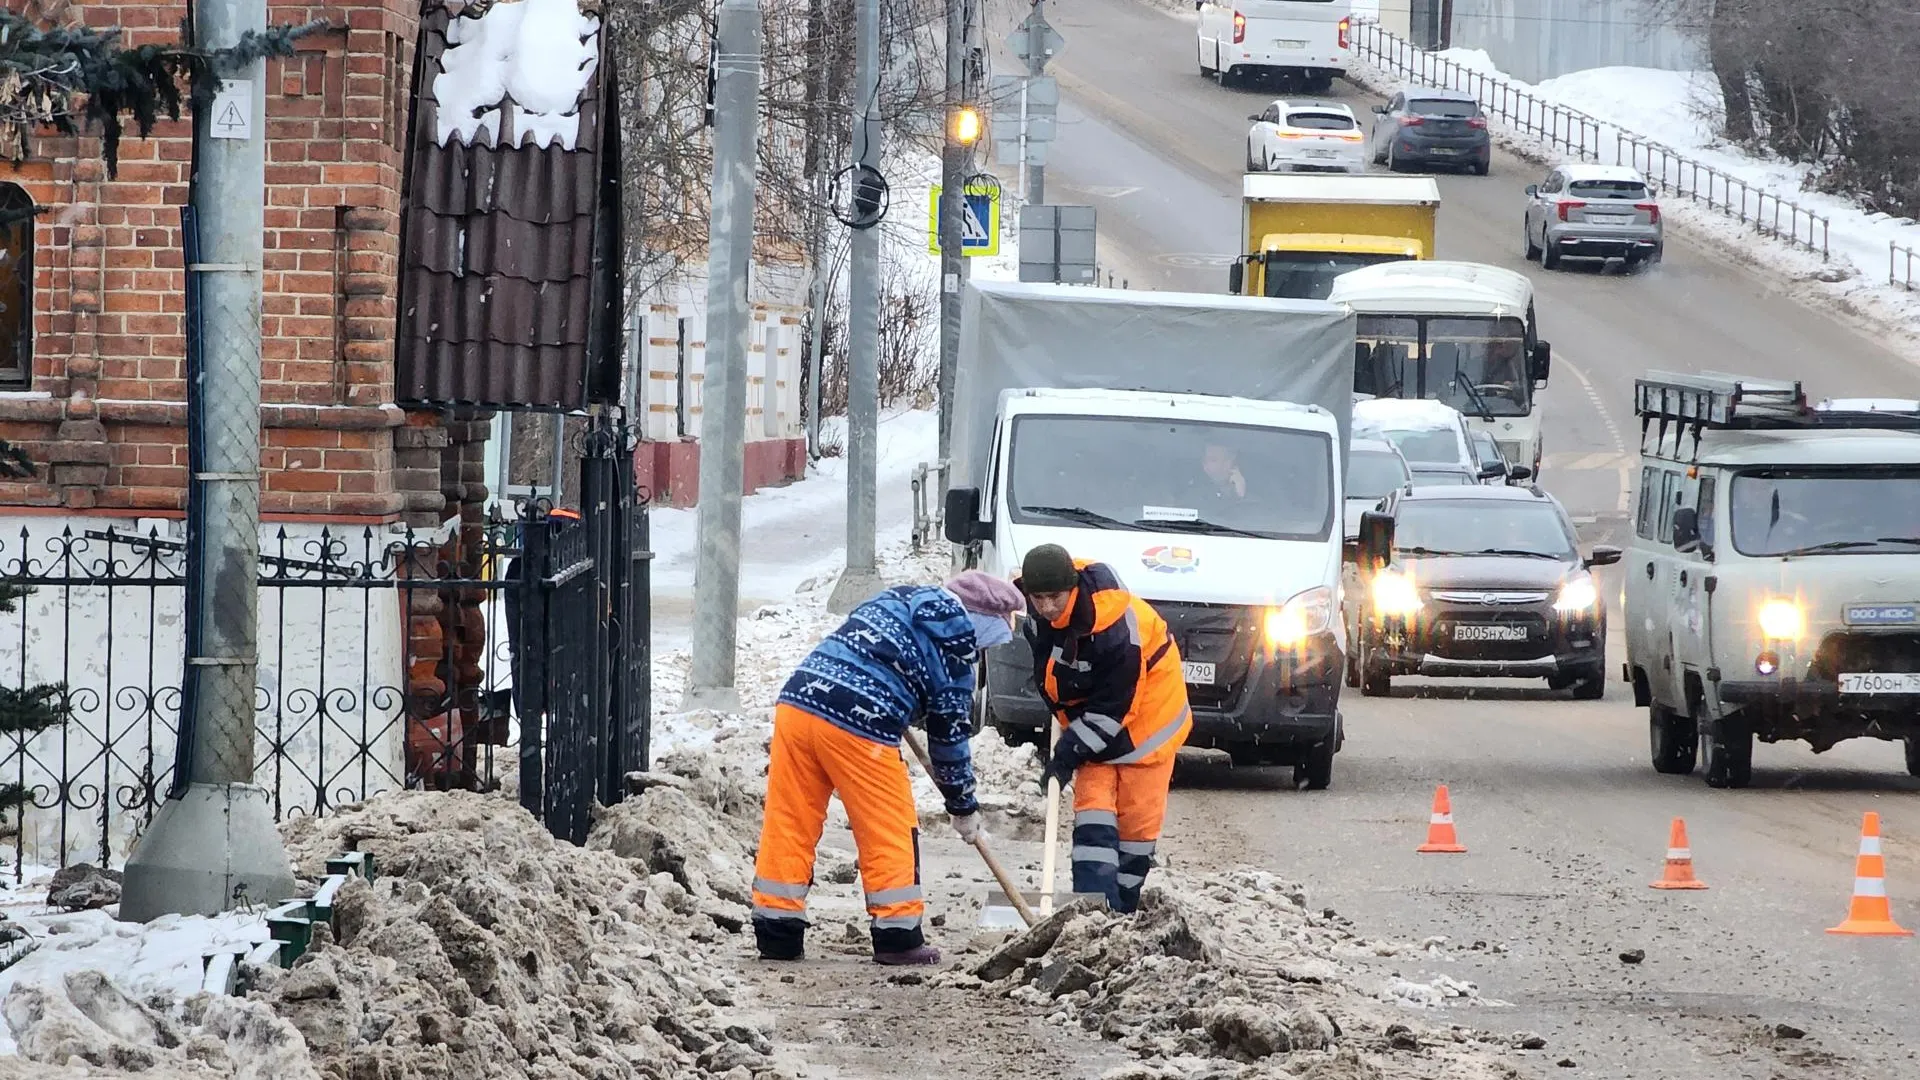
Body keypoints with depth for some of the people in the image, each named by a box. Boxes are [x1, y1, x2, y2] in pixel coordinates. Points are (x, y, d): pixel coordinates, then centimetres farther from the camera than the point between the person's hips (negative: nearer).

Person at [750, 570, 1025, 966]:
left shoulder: (898, 597, 21)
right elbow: (950, 738, 10)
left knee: (788, 822, 10)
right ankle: (898, 936, 11)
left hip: (796, 700, 6)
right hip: (858, 725, -6)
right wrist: (964, 807, 23)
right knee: (891, 830, 8)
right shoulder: (954, 656, 3)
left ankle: (777, 934, 12)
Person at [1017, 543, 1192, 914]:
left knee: (1137, 817, -3)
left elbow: (1113, 707, -25)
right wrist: (1069, 728, 8)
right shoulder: (1038, 618, -12)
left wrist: (1071, 751, -24)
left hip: (1143, 717, -5)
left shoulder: (1114, 623, -33)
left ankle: (1121, 906, 10)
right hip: (1087, 718, 5)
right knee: (1093, 806, -7)